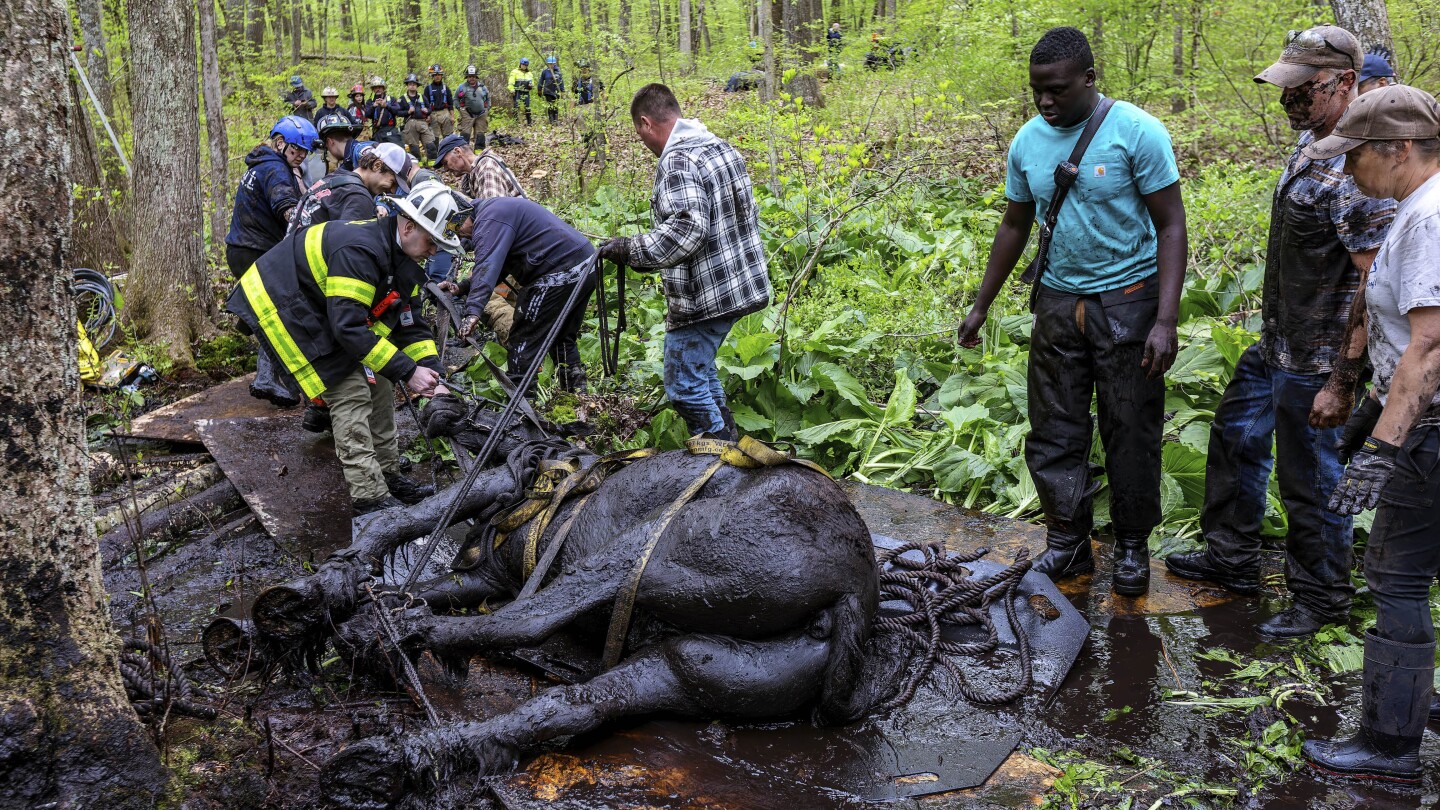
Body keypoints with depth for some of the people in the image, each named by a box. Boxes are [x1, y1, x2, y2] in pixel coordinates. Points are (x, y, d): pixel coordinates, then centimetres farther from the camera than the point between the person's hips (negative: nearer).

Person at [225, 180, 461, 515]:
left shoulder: (402, 261, -1)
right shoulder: (358, 250, -32)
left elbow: (410, 324, 2)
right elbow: (349, 327, -35)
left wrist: (432, 376, -10)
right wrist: (407, 371, -32)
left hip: (323, 311, 10)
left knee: (377, 385, 6)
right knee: (351, 393, -16)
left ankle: (388, 476, 16)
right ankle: (371, 498, -12)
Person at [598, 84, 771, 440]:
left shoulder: (678, 161, -18)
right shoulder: (723, 147, 12)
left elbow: (686, 227, -30)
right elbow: (747, 214, 18)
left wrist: (631, 250, -23)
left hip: (703, 296, -10)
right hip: (741, 285, 10)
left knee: (685, 384, 0)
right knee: (700, 368, 23)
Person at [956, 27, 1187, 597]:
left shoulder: (1137, 132, -12)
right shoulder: (1027, 142, 2)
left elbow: (1170, 225, -11)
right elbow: (1014, 226, 14)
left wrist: (1166, 320, -19)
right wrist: (981, 306, 16)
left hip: (1128, 299, -4)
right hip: (1058, 300, 5)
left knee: (1131, 432, 4)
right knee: (1054, 431, 7)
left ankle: (1132, 548, 21)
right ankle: (1068, 544, 22)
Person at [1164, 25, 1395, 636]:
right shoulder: (1310, 141, 6)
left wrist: (1342, 382, -27)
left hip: (1314, 361, -10)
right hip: (1274, 343, 10)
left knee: (1310, 481, 5)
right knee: (1235, 438, 22)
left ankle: (1323, 597, 26)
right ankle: (1232, 558, 39)